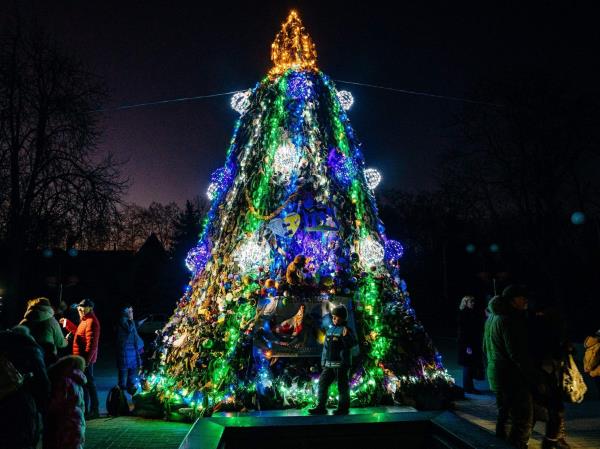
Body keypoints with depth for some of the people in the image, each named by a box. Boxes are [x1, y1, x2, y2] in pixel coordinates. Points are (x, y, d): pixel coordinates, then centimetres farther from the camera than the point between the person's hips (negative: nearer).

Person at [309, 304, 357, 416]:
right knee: (323, 383, 7)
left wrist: (346, 336, -37)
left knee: (342, 386, 3)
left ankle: (343, 407, 15)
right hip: (329, 364, 7)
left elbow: (352, 344, -20)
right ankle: (321, 407, 14)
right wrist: (323, 361, 18)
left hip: (341, 363, -7)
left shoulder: (346, 330, -8)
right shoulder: (330, 329, 12)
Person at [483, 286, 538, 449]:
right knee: (523, 421, -2)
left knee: (504, 415, 21)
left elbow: (486, 347, 20)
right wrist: (534, 378, -16)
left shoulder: (492, 317, 11)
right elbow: (518, 354, -22)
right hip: (513, 378, -10)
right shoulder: (510, 319, -19)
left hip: (495, 373, 10)